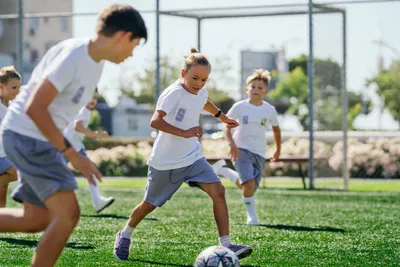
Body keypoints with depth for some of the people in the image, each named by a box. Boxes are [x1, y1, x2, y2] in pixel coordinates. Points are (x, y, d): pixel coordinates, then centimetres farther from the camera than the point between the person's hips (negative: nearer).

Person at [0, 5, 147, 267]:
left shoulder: (96, 62, 8)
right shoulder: (73, 56, -21)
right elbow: (35, 108, -26)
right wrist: (71, 154, -25)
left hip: (43, 141, 10)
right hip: (27, 136, -10)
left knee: (38, 219, 13)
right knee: (68, 214, -14)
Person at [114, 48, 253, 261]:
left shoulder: (201, 93, 1)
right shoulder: (174, 93, -23)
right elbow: (155, 121, -37)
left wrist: (222, 116, 39)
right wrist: (184, 133, -43)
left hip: (192, 157, 6)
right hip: (166, 162, -6)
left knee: (218, 191, -14)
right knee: (150, 204, 11)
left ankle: (226, 245, -15)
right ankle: (125, 235, 38)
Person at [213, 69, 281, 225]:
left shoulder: (270, 110, 0)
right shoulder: (239, 107, -7)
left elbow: (276, 129, 17)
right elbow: (227, 127, -8)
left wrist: (278, 150, 22)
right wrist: (232, 144, -24)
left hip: (259, 153, 4)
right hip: (241, 149, -4)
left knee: (247, 187, 7)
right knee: (249, 183, -23)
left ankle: (224, 171, 32)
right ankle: (251, 215, -3)